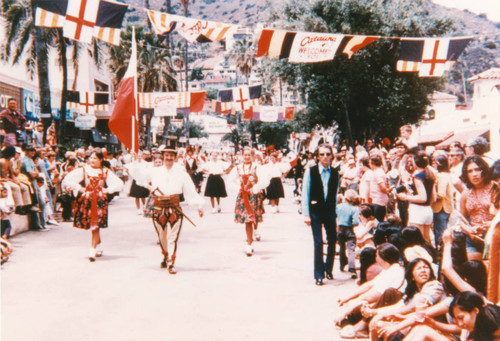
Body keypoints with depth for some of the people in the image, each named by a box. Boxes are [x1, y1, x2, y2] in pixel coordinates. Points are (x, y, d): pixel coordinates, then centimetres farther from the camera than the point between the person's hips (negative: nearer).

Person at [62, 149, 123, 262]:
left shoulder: (105, 172, 7)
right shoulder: (83, 170, 4)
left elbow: (119, 183, 8)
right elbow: (67, 180, -2)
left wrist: (107, 190, -3)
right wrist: (79, 188, -8)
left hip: (99, 201, -1)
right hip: (86, 200, 1)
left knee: (95, 226, -10)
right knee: (92, 226, 7)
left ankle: (93, 250, -9)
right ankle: (99, 246, 30)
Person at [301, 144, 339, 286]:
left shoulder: (335, 173, 3)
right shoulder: (310, 171, -5)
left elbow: (335, 193, 10)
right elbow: (305, 194, -5)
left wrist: (334, 212, 7)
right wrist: (306, 214, -8)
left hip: (330, 210, 3)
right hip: (315, 211, -3)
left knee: (333, 240, 9)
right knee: (318, 242, -2)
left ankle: (328, 268, 32)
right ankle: (319, 275, 9)